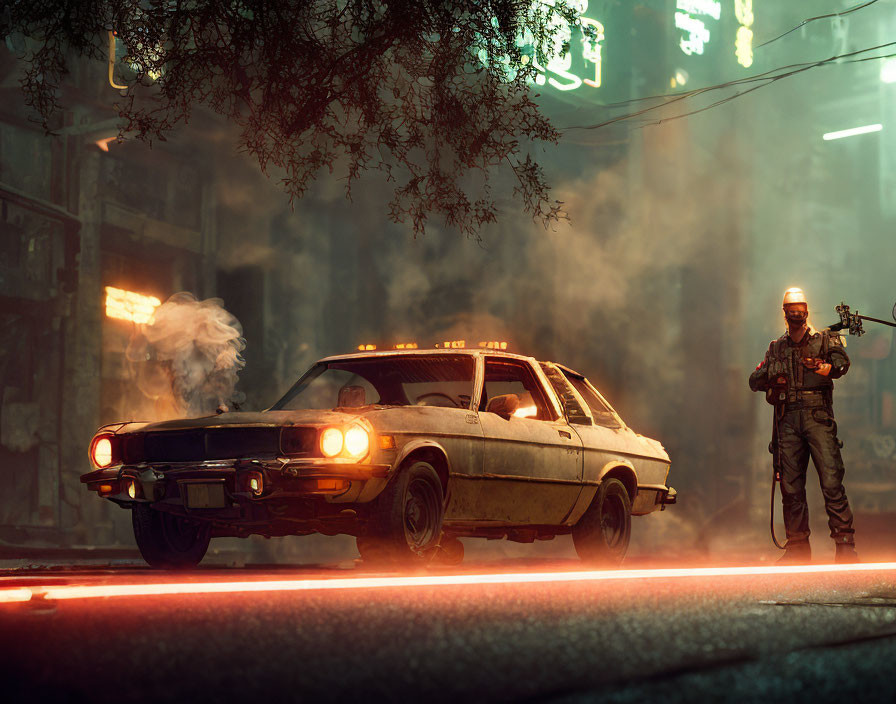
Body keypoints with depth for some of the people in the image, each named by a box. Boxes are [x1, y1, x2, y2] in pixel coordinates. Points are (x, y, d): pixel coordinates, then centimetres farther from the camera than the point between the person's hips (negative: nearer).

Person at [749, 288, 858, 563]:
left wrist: (824, 368, -34)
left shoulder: (824, 339, 9)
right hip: (787, 419, 4)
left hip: (818, 416, -4)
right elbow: (755, 380, 19)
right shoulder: (776, 348, 20)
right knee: (791, 485, 3)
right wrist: (773, 378, -3)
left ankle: (845, 544, -12)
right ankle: (797, 546, 9)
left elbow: (841, 361, -11)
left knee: (831, 481, -13)